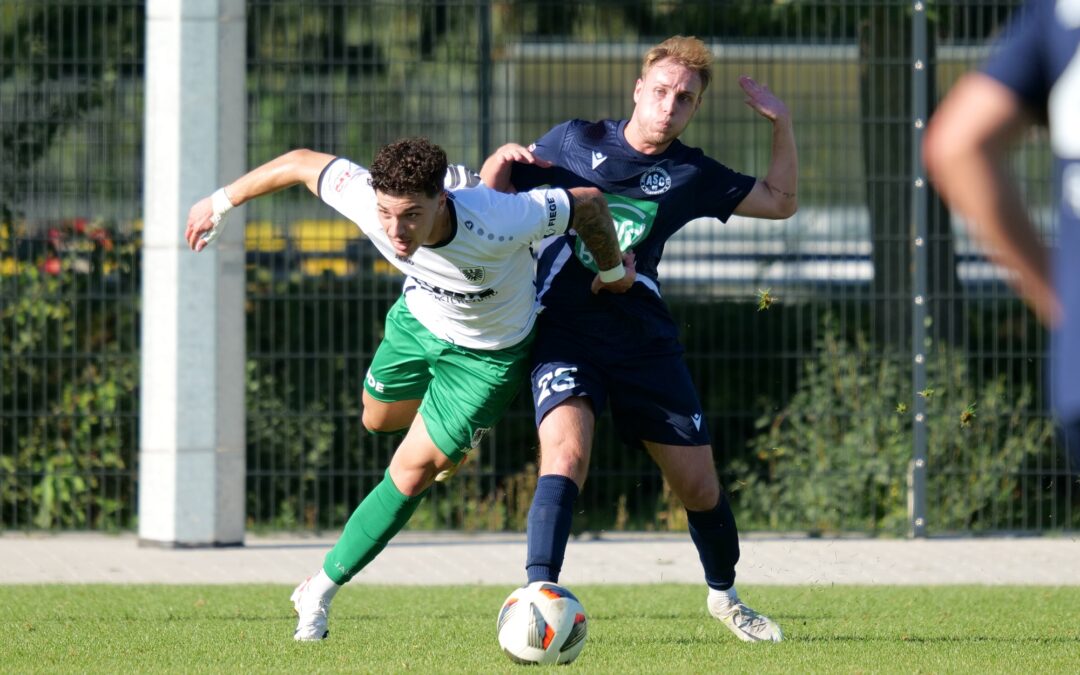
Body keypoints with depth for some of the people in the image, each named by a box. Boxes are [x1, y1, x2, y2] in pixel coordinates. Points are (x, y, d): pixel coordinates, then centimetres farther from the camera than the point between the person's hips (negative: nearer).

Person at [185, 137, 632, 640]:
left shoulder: (496, 223, -45)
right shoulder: (368, 202, -35)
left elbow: (588, 201, -29)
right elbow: (303, 163, -16)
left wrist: (613, 272, -10)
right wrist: (221, 203, -4)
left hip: (487, 353, -4)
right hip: (417, 318, 4)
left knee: (410, 475, -4)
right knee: (378, 419, 26)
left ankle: (320, 593, 12)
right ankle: (463, 429, 58)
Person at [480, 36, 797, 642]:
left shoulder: (691, 175, 8)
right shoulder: (574, 142, 3)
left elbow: (780, 201, 19)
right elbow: (496, 195, 11)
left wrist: (783, 123, 9)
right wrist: (502, 161, -11)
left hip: (644, 338, 3)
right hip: (565, 329, -3)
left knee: (699, 483, 6)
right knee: (567, 450, -29)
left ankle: (725, 596, 32)